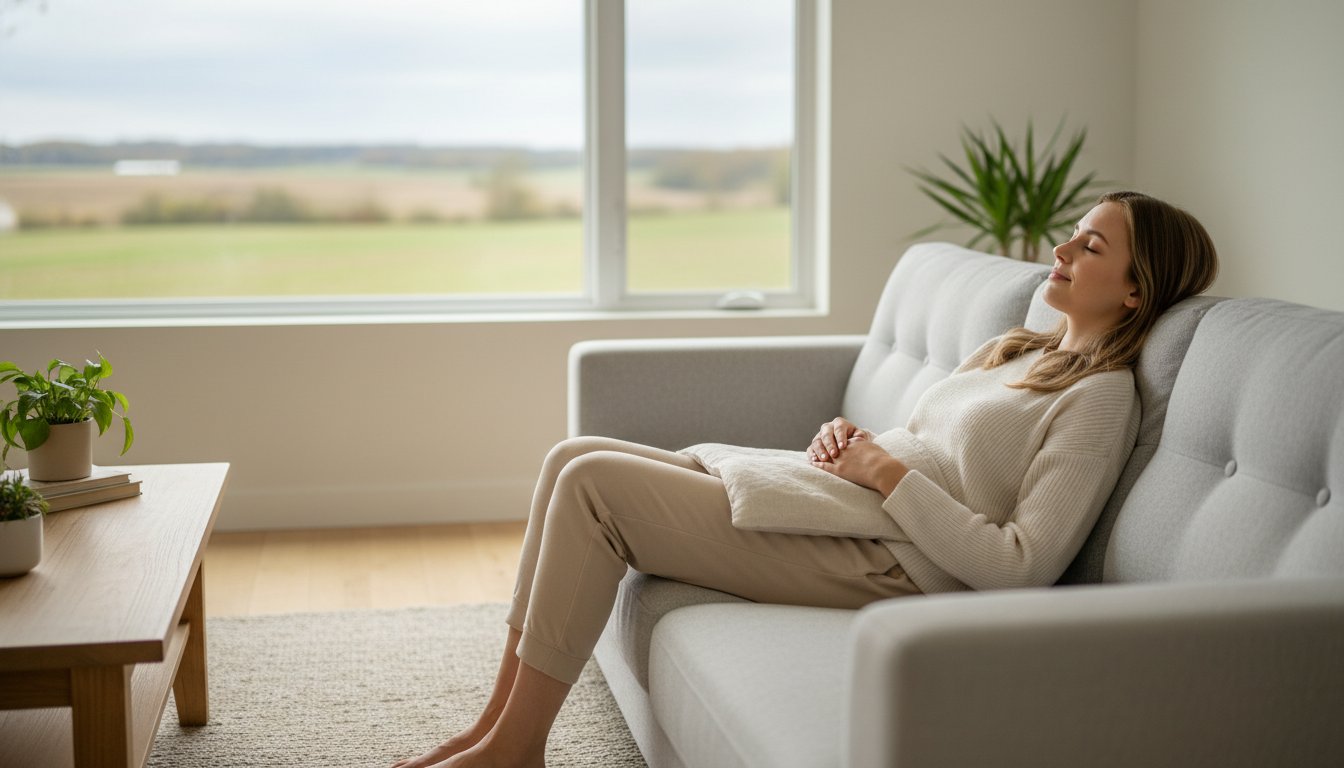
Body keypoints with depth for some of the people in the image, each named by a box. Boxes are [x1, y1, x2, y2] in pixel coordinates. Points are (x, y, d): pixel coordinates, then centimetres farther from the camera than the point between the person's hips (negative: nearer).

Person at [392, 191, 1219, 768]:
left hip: (884, 558, -9)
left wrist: (891, 473, -14)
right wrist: (849, 438, 2)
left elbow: (1020, 568, -17)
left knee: (593, 483, -16)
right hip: (831, 498, 9)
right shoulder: (1013, 350, 20)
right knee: (575, 456, -3)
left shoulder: (1102, 397, -7)